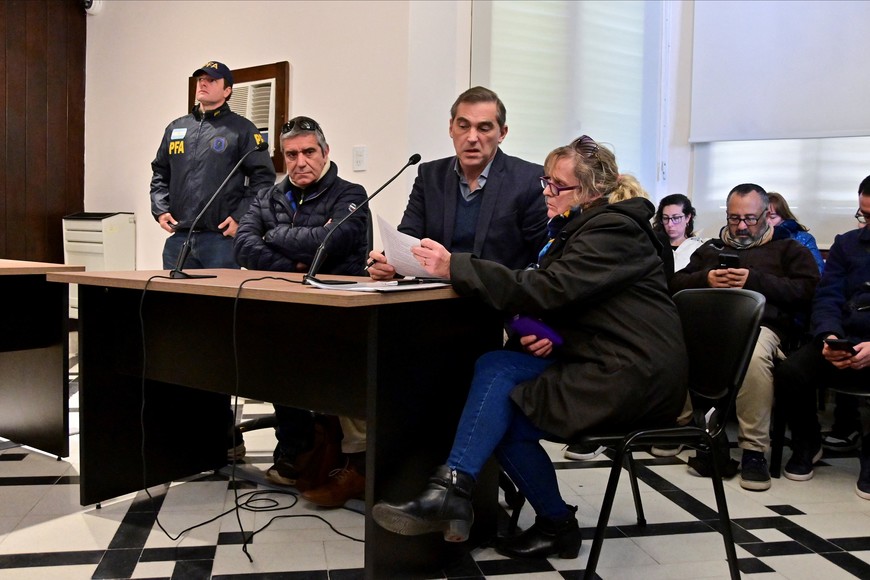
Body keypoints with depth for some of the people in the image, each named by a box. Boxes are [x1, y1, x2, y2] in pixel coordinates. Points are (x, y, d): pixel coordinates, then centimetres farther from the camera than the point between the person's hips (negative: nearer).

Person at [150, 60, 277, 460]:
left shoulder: (241, 130, 3)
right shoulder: (176, 128, 18)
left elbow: (263, 178, -3)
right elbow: (159, 174, 23)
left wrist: (240, 218, -11)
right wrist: (160, 210, 7)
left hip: (219, 240, -5)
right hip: (178, 238, 6)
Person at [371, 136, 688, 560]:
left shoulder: (612, 230, -15)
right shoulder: (577, 226, 14)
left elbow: (543, 289, -26)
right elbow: (561, 295, 14)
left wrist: (454, 266, -27)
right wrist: (549, 332, -9)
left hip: (634, 375, -8)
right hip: (603, 360, 8)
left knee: (504, 414, -16)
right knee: (494, 366, -12)